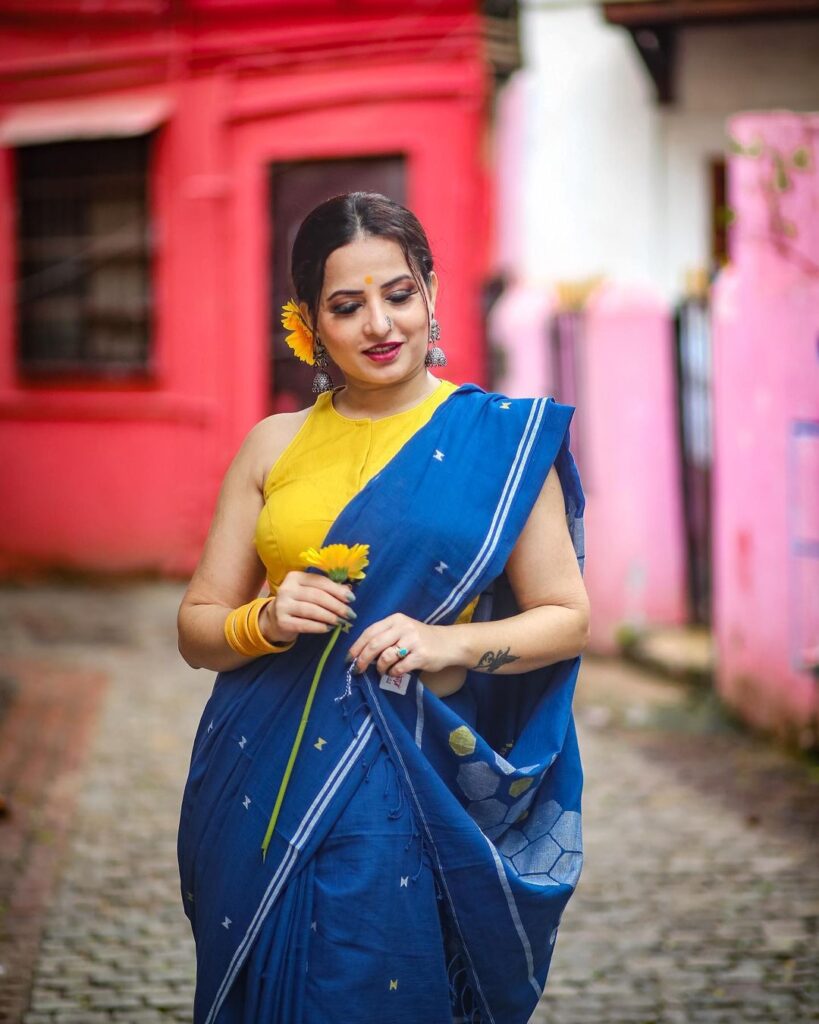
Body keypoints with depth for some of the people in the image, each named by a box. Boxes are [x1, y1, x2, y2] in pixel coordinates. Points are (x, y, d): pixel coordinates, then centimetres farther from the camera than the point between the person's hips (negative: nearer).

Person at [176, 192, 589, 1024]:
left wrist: (452, 643, -16)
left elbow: (566, 617, 1)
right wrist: (265, 623, -12)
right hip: (264, 787, 3)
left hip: (410, 789, -2)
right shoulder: (274, 446, 7)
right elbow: (197, 628, 9)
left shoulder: (499, 438, 0)